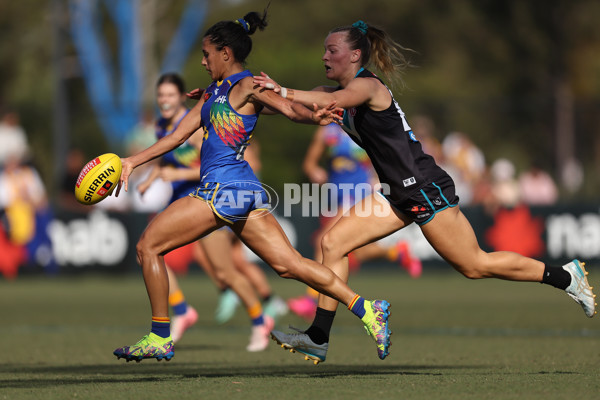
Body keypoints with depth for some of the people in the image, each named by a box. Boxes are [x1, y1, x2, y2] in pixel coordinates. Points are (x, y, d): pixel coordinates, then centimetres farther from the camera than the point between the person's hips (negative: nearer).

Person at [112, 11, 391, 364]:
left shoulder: (246, 86, -4)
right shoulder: (214, 93, 22)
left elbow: (287, 107, -19)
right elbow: (178, 135, 26)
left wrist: (315, 118, -41)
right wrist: (133, 162, 22)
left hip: (224, 189, -9)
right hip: (247, 192, 9)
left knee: (148, 246, -1)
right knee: (289, 264, 2)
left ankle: (160, 339, 2)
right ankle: (367, 310, -5)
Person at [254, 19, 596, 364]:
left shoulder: (367, 86, -17)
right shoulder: (340, 92, 10)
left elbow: (332, 100, -36)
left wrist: (282, 91, -35)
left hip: (426, 188, -9)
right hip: (399, 194, 9)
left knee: (474, 265, 0)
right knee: (333, 244, 0)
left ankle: (566, 276, 15)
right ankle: (319, 338, 2)